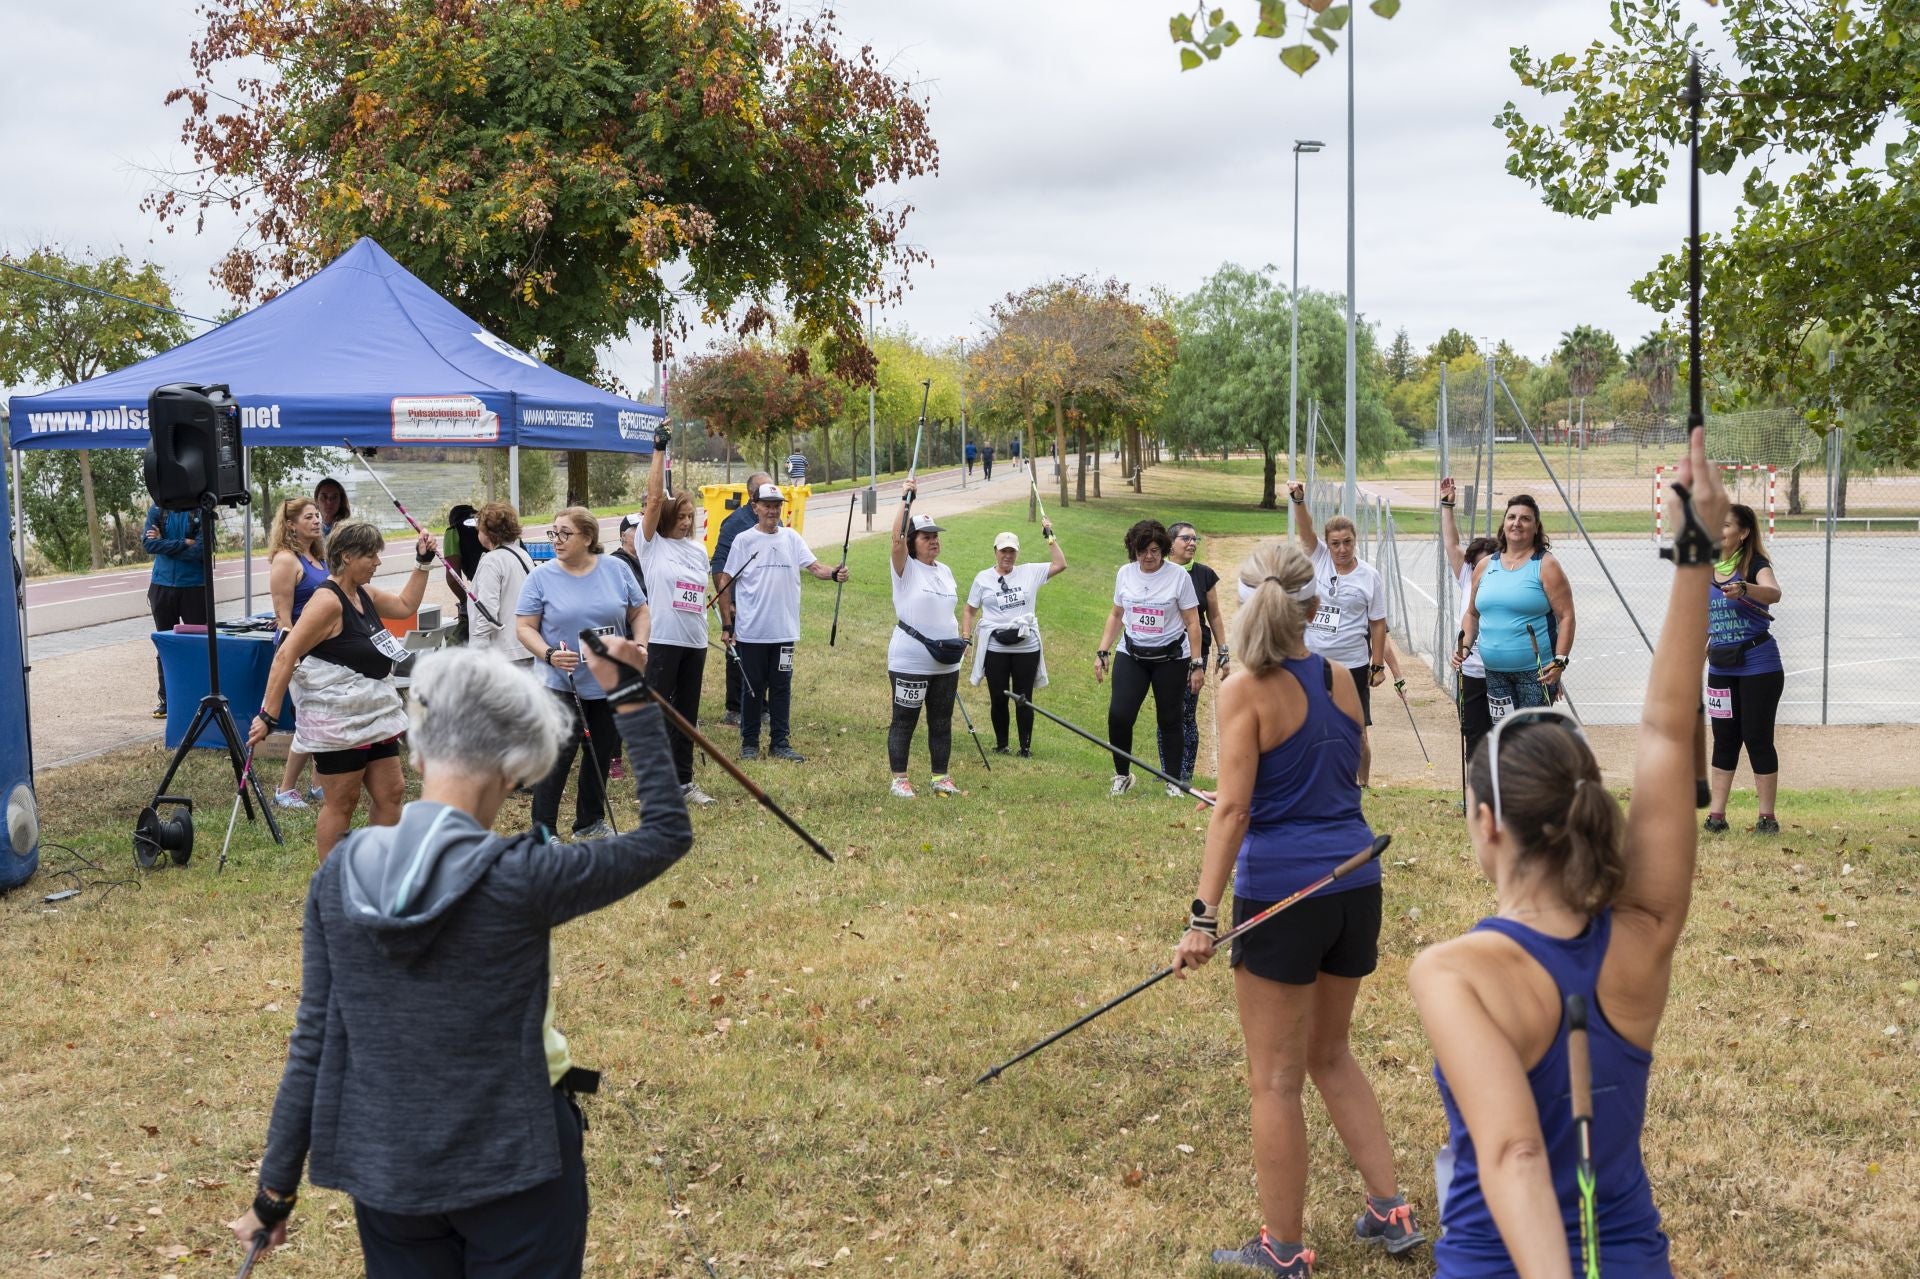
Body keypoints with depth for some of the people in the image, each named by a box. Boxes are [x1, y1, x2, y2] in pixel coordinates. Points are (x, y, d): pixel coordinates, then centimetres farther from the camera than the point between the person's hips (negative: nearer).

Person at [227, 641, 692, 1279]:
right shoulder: (516, 879, -20)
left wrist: (277, 1186, 8)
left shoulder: (340, 877, -7)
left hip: (384, 1171, 4)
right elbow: (667, 834, -9)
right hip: (511, 1167, -4)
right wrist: (632, 704, -7)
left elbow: (313, 1041, -1)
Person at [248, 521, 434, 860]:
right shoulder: (328, 601, -19)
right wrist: (268, 716, -24)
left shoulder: (363, 595, 9)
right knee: (341, 803, -1)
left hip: (374, 717, 9)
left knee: (390, 792, 11)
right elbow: (285, 657, -22)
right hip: (336, 723, -9)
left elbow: (405, 605, 29)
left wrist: (423, 562, 21)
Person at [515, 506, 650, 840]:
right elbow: (524, 627, -5)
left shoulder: (616, 570, 2)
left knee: (601, 755, 13)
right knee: (559, 755, -10)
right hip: (562, 684, -3)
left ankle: (590, 822, 28)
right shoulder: (541, 577, -4)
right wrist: (549, 655, -21)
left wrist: (640, 644, -7)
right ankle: (543, 830, -2)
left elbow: (639, 612, 10)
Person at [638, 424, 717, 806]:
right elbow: (655, 498, -14)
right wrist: (660, 450, -15)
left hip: (694, 642, 6)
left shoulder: (698, 549, 12)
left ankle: (683, 781, 20)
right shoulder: (652, 544, -4)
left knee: (687, 714, 11)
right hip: (661, 641, -6)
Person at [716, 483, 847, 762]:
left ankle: (780, 743, 16)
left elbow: (813, 566, -2)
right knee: (753, 686, 5)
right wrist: (726, 625, -5)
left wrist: (834, 574, -25)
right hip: (751, 631, -3)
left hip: (784, 630, 3)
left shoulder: (791, 538, 6)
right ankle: (749, 743, 16)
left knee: (781, 686, 8)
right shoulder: (744, 540, -3)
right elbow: (725, 582, -1)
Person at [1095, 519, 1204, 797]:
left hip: (1171, 657, -3)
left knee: (1169, 721, 4)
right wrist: (1102, 653, 8)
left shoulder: (1179, 577, -9)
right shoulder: (1125, 574, 2)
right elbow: (1116, 616, 13)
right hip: (1132, 656, 3)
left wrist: (1197, 665, -9)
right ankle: (1122, 775, 10)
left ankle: (1173, 782, 18)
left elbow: (1192, 623, -6)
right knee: (1118, 715, -10)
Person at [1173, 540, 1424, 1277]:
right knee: (1330, 1054, 25)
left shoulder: (1247, 690, -12)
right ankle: (1391, 1212, 26)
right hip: (1355, 887, 6)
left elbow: (1233, 808, -19)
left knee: (1275, 1079, 6)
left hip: (1282, 895, -6)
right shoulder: (1340, 681, 7)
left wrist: (1204, 914, -21)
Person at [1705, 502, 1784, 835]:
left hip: (1758, 666, -6)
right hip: (1721, 667, 6)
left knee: (1757, 738, -2)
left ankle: (1767, 818, 6)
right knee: (1724, 739, 9)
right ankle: (1716, 816, 13)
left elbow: (1773, 593, -32)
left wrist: (1744, 589, -50)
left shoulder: (1755, 564, -10)